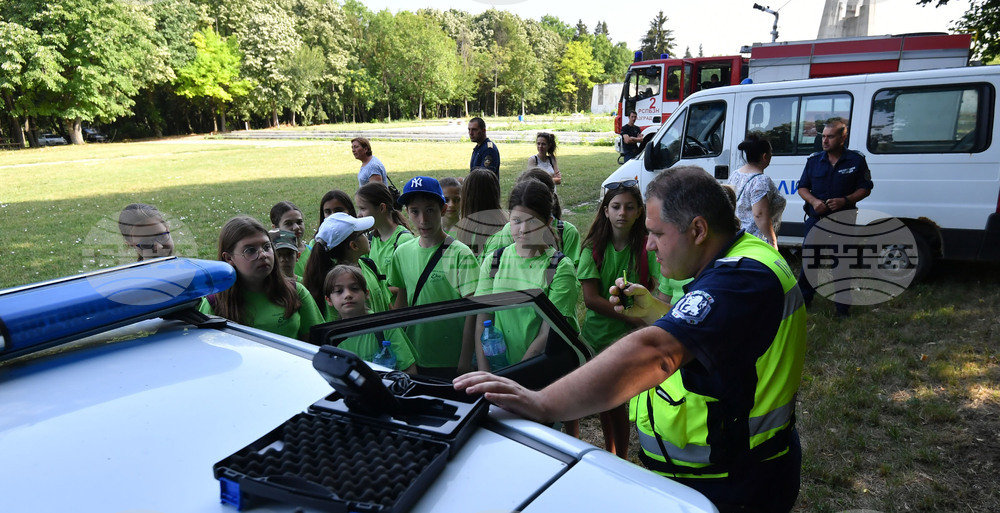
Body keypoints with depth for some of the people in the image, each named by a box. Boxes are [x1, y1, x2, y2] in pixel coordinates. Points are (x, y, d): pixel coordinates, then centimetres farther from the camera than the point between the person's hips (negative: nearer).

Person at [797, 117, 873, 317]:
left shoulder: (856, 160, -3)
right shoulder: (814, 160, 4)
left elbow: (865, 188, 0)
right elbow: (802, 187, 8)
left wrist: (845, 200, -17)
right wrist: (814, 201, -12)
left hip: (843, 222, -2)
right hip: (816, 219, 2)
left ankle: (842, 306, 18)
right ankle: (803, 299, 22)